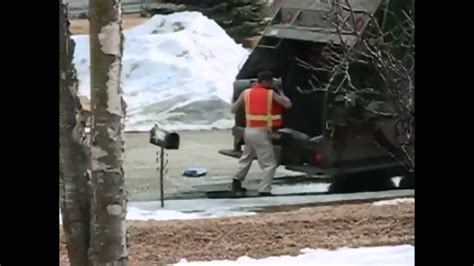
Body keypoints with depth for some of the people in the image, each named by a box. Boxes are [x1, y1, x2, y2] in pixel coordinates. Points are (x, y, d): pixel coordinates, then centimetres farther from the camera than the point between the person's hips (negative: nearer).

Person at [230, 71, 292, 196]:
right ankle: (264, 190, -13)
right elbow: (288, 104, -1)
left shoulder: (246, 93, 5)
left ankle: (237, 182, 38)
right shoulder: (271, 93, -7)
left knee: (246, 158, 29)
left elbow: (233, 109, 14)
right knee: (270, 164, -3)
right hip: (261, 133, -6)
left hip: (249, 131, 6)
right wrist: (281, 94, 16)